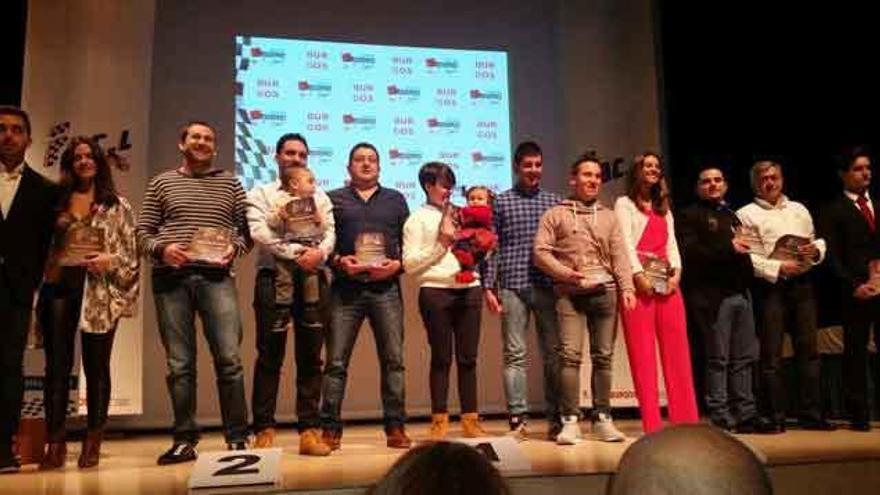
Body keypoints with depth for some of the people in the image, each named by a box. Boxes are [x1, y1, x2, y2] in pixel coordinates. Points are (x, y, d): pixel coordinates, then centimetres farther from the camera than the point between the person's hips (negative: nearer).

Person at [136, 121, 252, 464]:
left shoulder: (230, 183, 16)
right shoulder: (162, 183, 15)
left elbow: (246, 229, 12)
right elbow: (142, 232, 10)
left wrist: (234, 248, -8)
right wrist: (161, 249, -9)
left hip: (216, 277, 0)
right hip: (171, 279, 1)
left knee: (229, 358, -7)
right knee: (179, 363, 3)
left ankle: (237, 438, 2)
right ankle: (184, 440, 12)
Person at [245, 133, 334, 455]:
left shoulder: (319, 196, 21)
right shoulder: (261, 194, 12)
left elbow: (330, 232, 8)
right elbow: (259, 232, -4)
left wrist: (319, 252, -13)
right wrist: (295, 251, -14)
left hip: (313, 278, 3)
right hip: (274, 277, -2)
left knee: (310, 356, 2)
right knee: (270, 356, -1)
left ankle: (309, 430, 6)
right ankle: (264, 431, 5)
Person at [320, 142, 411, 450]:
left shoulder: (395, 200, 17)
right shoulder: (334, 199, 13)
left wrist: (397, 264, -5)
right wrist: (339, 261, -10)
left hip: (386, 289, 1)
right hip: (345, 289, -1)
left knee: (393, 360, 0)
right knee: (336, 361, -2)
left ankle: (395, 428, 7)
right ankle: (330, 430, 4)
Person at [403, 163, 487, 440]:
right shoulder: (418, 218, 6)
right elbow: (410, 264, -3)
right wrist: (440, 246, -8)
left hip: (469, 289, 4)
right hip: (435, 290, -4)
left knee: (468, 357, 5)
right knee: (441, 357, 0)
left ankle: (470, 418, 11)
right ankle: (439, 420, 9)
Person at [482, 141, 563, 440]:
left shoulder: (555, 202, 12)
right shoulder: (501, 203, 7)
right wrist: (488, 287, -2)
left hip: (548, 287, 2)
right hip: (513, 287, -2)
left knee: (553, 353, 5)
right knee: (515, 354, 0)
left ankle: (556, 419, 14)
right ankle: (518, 420, 5)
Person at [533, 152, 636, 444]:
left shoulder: (608, 217, 20)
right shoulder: (555, 215, 9)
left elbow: (619, 256, 11)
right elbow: (540, 252, 1)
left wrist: (627, 288, -2)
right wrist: (564, 273, -12)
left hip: (605, 292, 3)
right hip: (570, 294, -3)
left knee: (603, 356, 4)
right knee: (570, 355, -10)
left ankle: (602, 419, 12)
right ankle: (570, 421, -6)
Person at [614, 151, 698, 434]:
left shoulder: (664, 209, 27)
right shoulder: (624, 203, 9)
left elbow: (672, 244, 16)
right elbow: (626, 243, -3)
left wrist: (677, 271, -2)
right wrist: (639, 275, -15)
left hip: (666, 281, 5)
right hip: (639, 281, -5)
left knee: (677, 349, -2)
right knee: (643, 351, -7)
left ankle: (686, 418, 1)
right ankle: (652, 422, -7)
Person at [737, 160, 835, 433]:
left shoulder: (799, 209, 19)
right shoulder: (746, 214, 1)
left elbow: (818, 240, 21)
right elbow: (745, 256, -8)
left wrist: (815, 250, -2)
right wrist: (777, 268, -16)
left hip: (802, 284, 5)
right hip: (769, 287, -5)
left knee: (809, 349, 6)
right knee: (771, 355, -3)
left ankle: (810, 414, 15)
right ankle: (772, 417, 4)